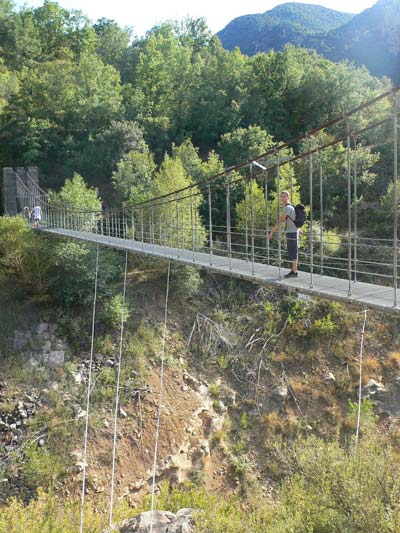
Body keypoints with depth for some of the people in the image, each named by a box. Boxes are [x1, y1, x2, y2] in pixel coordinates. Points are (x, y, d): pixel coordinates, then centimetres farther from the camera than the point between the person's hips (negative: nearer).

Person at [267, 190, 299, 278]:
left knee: (293, 253, -5)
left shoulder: (287, 207, -17)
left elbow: (280, 221, -22)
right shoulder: (288, 207, 16)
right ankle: (294, 270, 17)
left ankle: (294, 272, -1)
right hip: (291, 233, 10)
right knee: (293, 253, 12)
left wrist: (272, 232, -21)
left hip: (292, 233, -10)